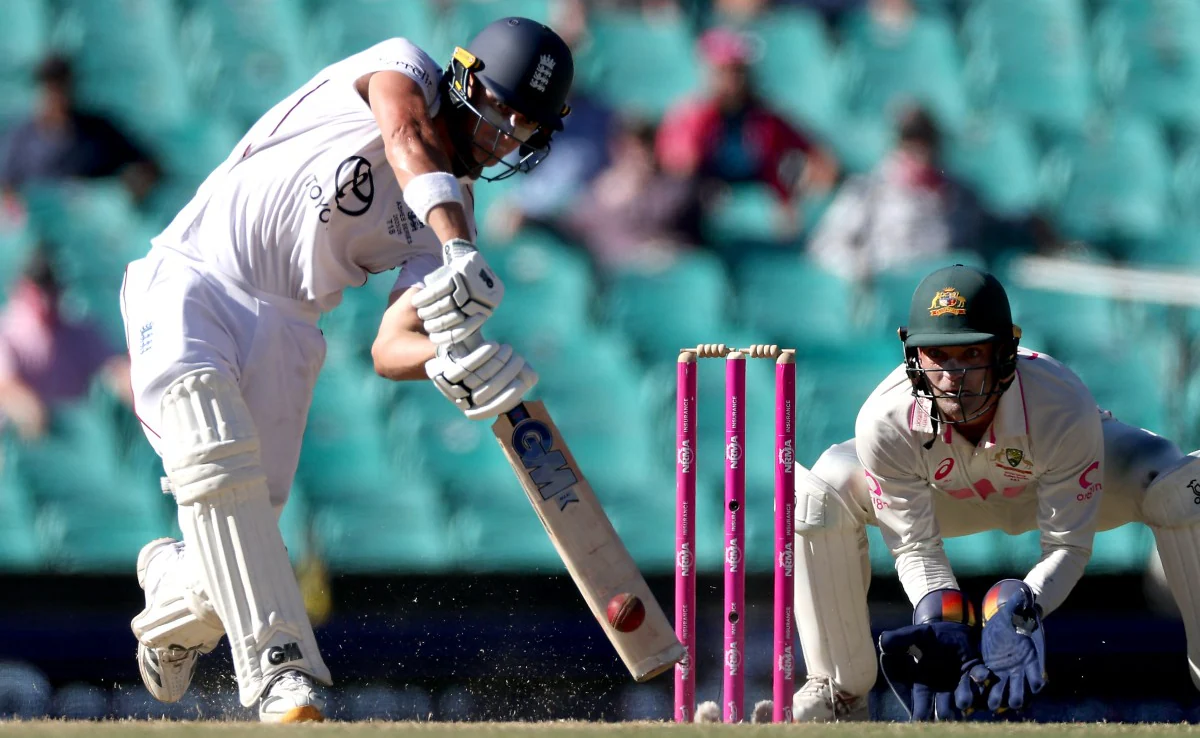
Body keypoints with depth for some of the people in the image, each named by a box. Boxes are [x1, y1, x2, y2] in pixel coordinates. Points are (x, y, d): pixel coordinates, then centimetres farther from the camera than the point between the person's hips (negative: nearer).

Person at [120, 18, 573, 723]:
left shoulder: (442, 224, 8)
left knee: (244, 532, -6)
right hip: (187, 283, -5)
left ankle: (176, 604, 29)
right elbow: (408, 143, -28)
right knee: (217, 460, -25)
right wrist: (457, 246, -44)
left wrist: (452, 360, -28)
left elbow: (390, 347, -5)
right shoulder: (403, 68, -3)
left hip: (281, 334, 5)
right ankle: (283, 677, -29)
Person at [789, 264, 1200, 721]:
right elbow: (915, 549, -25)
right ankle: (842, 687, -5)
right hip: (949, 494, 1)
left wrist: (1020, 612, -49)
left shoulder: (1065, 408, -40)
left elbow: (1067, 545, -30)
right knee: (820, 496, -23)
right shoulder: (885, 421, -36)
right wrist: (944, 631, -44)